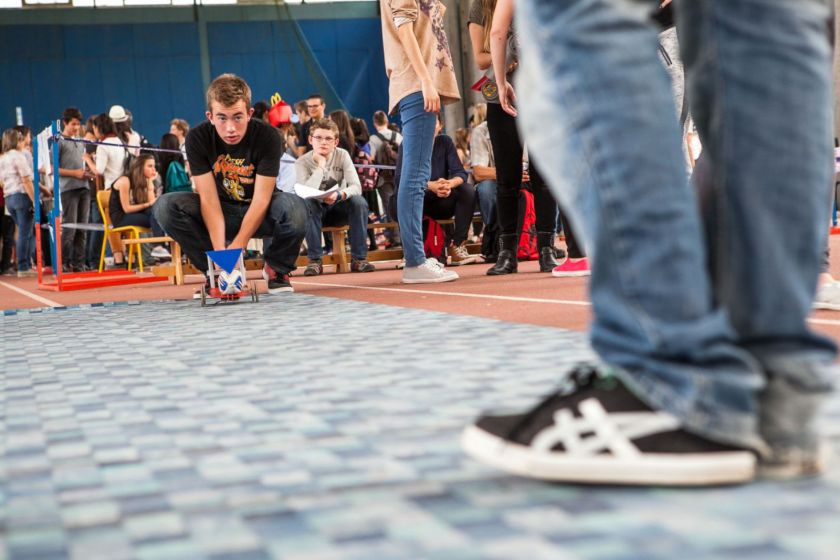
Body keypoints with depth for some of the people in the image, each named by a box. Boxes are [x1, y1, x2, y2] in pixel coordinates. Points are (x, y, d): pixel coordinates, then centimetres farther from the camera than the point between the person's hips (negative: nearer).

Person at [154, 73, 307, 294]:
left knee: (294, 208, -36)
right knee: (165, 206, -24)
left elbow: (261, 199, -25)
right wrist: (220, 251, -35)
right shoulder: (197, 138, -18)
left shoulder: (267, 136, -22)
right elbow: (208, 199, -22)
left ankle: (276, 268, -5)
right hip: (220, 212, 2)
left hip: (260, 213, -2)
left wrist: (236, 247, -35)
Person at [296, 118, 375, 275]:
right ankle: (315, 260, -28)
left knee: (359, 201, -29)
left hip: (338, 208, 1)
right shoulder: (302, 162, -14)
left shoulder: (342, 155, -10)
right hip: (316, 210, -1)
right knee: (307, 203, -35)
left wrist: (339, 195, -41)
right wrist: (320, 165, -28)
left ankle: (359, 258, -23)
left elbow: (356, 187, -20)